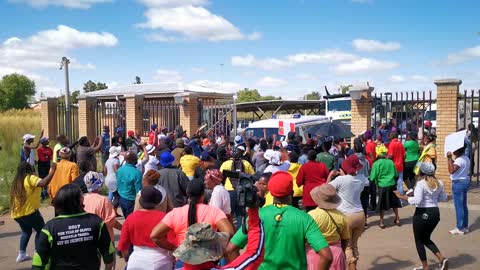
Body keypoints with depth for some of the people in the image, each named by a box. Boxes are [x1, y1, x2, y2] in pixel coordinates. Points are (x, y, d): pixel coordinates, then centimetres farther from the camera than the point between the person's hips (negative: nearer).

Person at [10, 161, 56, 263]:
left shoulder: (16, 181, 15)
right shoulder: (30, 178, -11)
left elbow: (14, 196, 21)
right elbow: (43, 183, -27)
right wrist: (52, 172, -23)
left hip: (16, 213, 8)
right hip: (29, 211, -8)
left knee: (26, 231, 27)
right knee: (41, 231, 6)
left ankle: (21, 254, 22)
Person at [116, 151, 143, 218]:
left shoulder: (119, 170, -2)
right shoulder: (136, 173, -23)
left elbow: (118, 185, 10)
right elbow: (138, 190, -19)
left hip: (121, 199, 7)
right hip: (131, 201, -7)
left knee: (127, 219, 19)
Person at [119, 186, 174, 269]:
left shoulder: (130, 218, -7)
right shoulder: (163, 218, -14)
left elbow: (123, 245, 1)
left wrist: (128, 260, 19)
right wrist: (173, 261, 7)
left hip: (137, 262, 2)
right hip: (160, 262, -2)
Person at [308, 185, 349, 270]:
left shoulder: (312, 215, -17)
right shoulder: (341, 216, -3)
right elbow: (345, 239, 6)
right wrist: (341, 252, 22)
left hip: (316, 254, -4)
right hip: (336, 253, 4)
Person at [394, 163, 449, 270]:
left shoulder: (421, 183, -17)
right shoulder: (439, 183, 5)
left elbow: (417, 200, -25)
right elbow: (444, 198, 15)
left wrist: (402, 197, -18)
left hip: (422, 214, -7)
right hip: (435, 213, 7)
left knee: (419, 241, 10)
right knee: (426, 239, 24)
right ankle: (442, 259, 11)